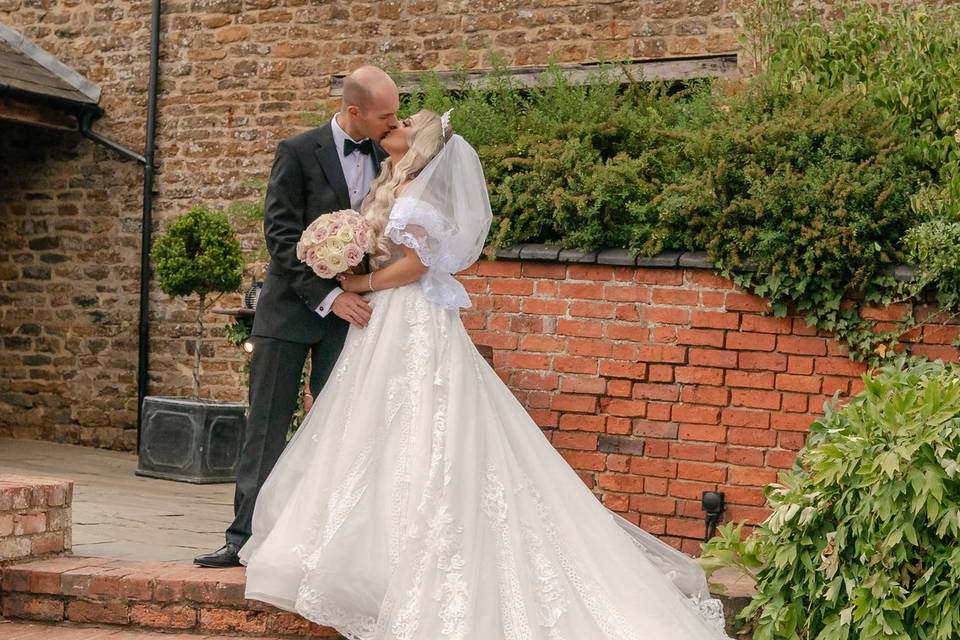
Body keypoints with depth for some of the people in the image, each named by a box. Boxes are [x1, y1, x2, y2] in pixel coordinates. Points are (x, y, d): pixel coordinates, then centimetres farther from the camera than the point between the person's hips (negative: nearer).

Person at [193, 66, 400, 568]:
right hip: (293, 306, -3)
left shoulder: (385, 158, 6)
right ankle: (246, 537, 6)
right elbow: (281, 234, -12)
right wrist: (328, 295, -20)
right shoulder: (299, 152, -7)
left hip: (351, 307, 3)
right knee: (267, 427, 0)